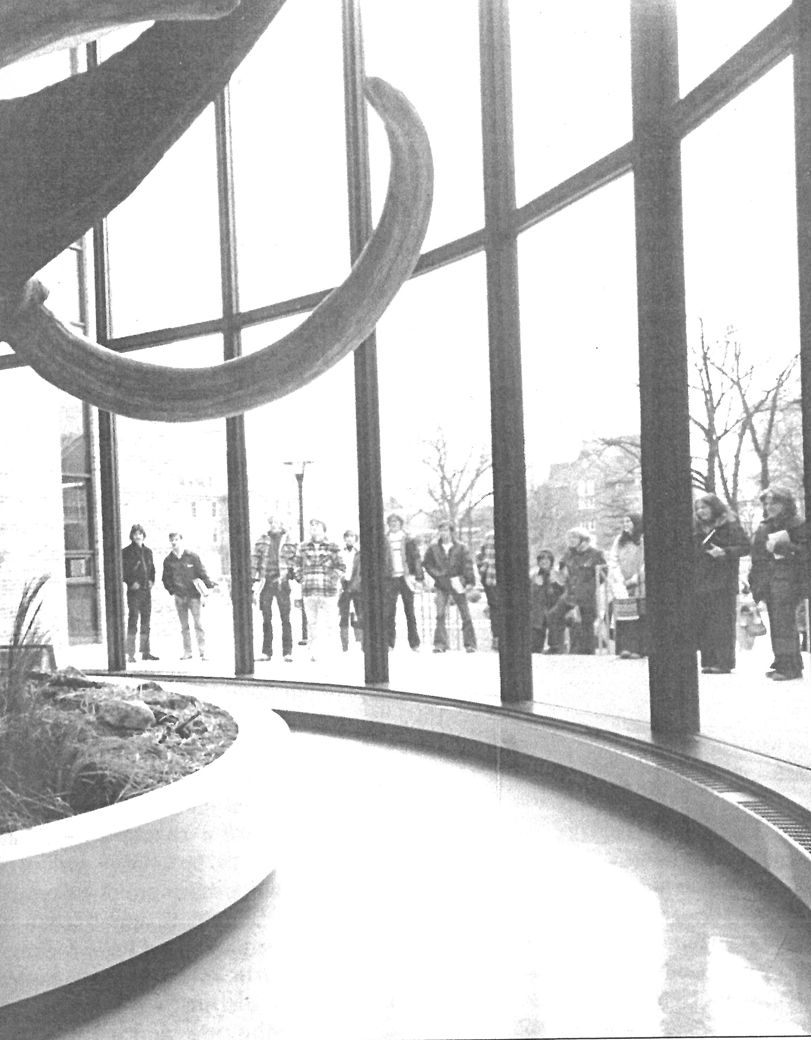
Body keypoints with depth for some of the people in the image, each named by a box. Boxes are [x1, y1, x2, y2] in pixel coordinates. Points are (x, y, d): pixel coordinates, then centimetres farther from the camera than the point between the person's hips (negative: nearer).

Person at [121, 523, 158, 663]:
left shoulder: (148, 551, 14)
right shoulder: (126, 552, -3)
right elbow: (122, 570, -7)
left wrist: (151, 580, 4)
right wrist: (131, 582, -16)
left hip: (147, 589, 6)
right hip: (134, 589, -6)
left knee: (146, 621, 10)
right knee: (133, 619, -9)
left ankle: (145, 652, 16)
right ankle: (130, 654, -8)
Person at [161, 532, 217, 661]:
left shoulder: (192, 557, -3)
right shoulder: (168, 561, 5)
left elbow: (202, 573, -1)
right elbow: (166, 579, 13)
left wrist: (210, 585, -13)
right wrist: (172, 590, 0)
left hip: (194, 595, -3)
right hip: (179, 597, 3)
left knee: (198, 624, -5)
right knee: (184, 626, 7)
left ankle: (202, 652, -3)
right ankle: (187, 652, 13)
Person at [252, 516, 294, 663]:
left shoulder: (287, 540, 5)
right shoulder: (262, 541, 9)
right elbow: (255, 561, 8)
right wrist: (254, 580, 1)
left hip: (282, 583, -2)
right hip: (266, 583, 2)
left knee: (285, 618, -2)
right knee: (266, 618, 5)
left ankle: (287, 652, 1)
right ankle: (266, 652, 10)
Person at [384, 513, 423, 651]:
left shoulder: (408, 540, 6)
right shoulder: (384, 541, 9)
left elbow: (416, 558, 4)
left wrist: (418, 576, -5)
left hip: (406, 577, -1)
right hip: (390, 578, 1)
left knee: (410, 611, 4)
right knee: (389, 612, -6)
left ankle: (414, 644, 8)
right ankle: (389, 643, -3)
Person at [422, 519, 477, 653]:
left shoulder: (461, 548, -1)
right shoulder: (433, 548, 2)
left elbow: (468, 565, -4)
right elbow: (426, 564, 11)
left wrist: (470, 581, -13)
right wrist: (437, 574, -1)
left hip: (457, 584, 0)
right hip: (442, 586, 1)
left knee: (465, 615, 1)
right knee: (440, 615, -9)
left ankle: (470, 644, 7)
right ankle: (440, 644, -6)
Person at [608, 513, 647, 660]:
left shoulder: (644, 540, 3)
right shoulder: (619, 540, 16)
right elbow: (613, 561, 10)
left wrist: (634, 580, -8)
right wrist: (620, 580, -3)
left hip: (640, 586, -3)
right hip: (621, 586, 3)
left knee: (640, 618, -8)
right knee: (623, 616, -8)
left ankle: (640, 649, -5)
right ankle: (625, 648, -14)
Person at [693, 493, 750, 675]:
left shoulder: (729, 525, -3)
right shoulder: (697, 529, 17)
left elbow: (745, 547, -9)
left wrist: (725, 552, -21)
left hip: (722, 582, -6)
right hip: (700, 583, 6)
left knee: (721, 623, -6)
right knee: (702, 623, 3)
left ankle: (724, 662, -1)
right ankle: (708, 661, 8)